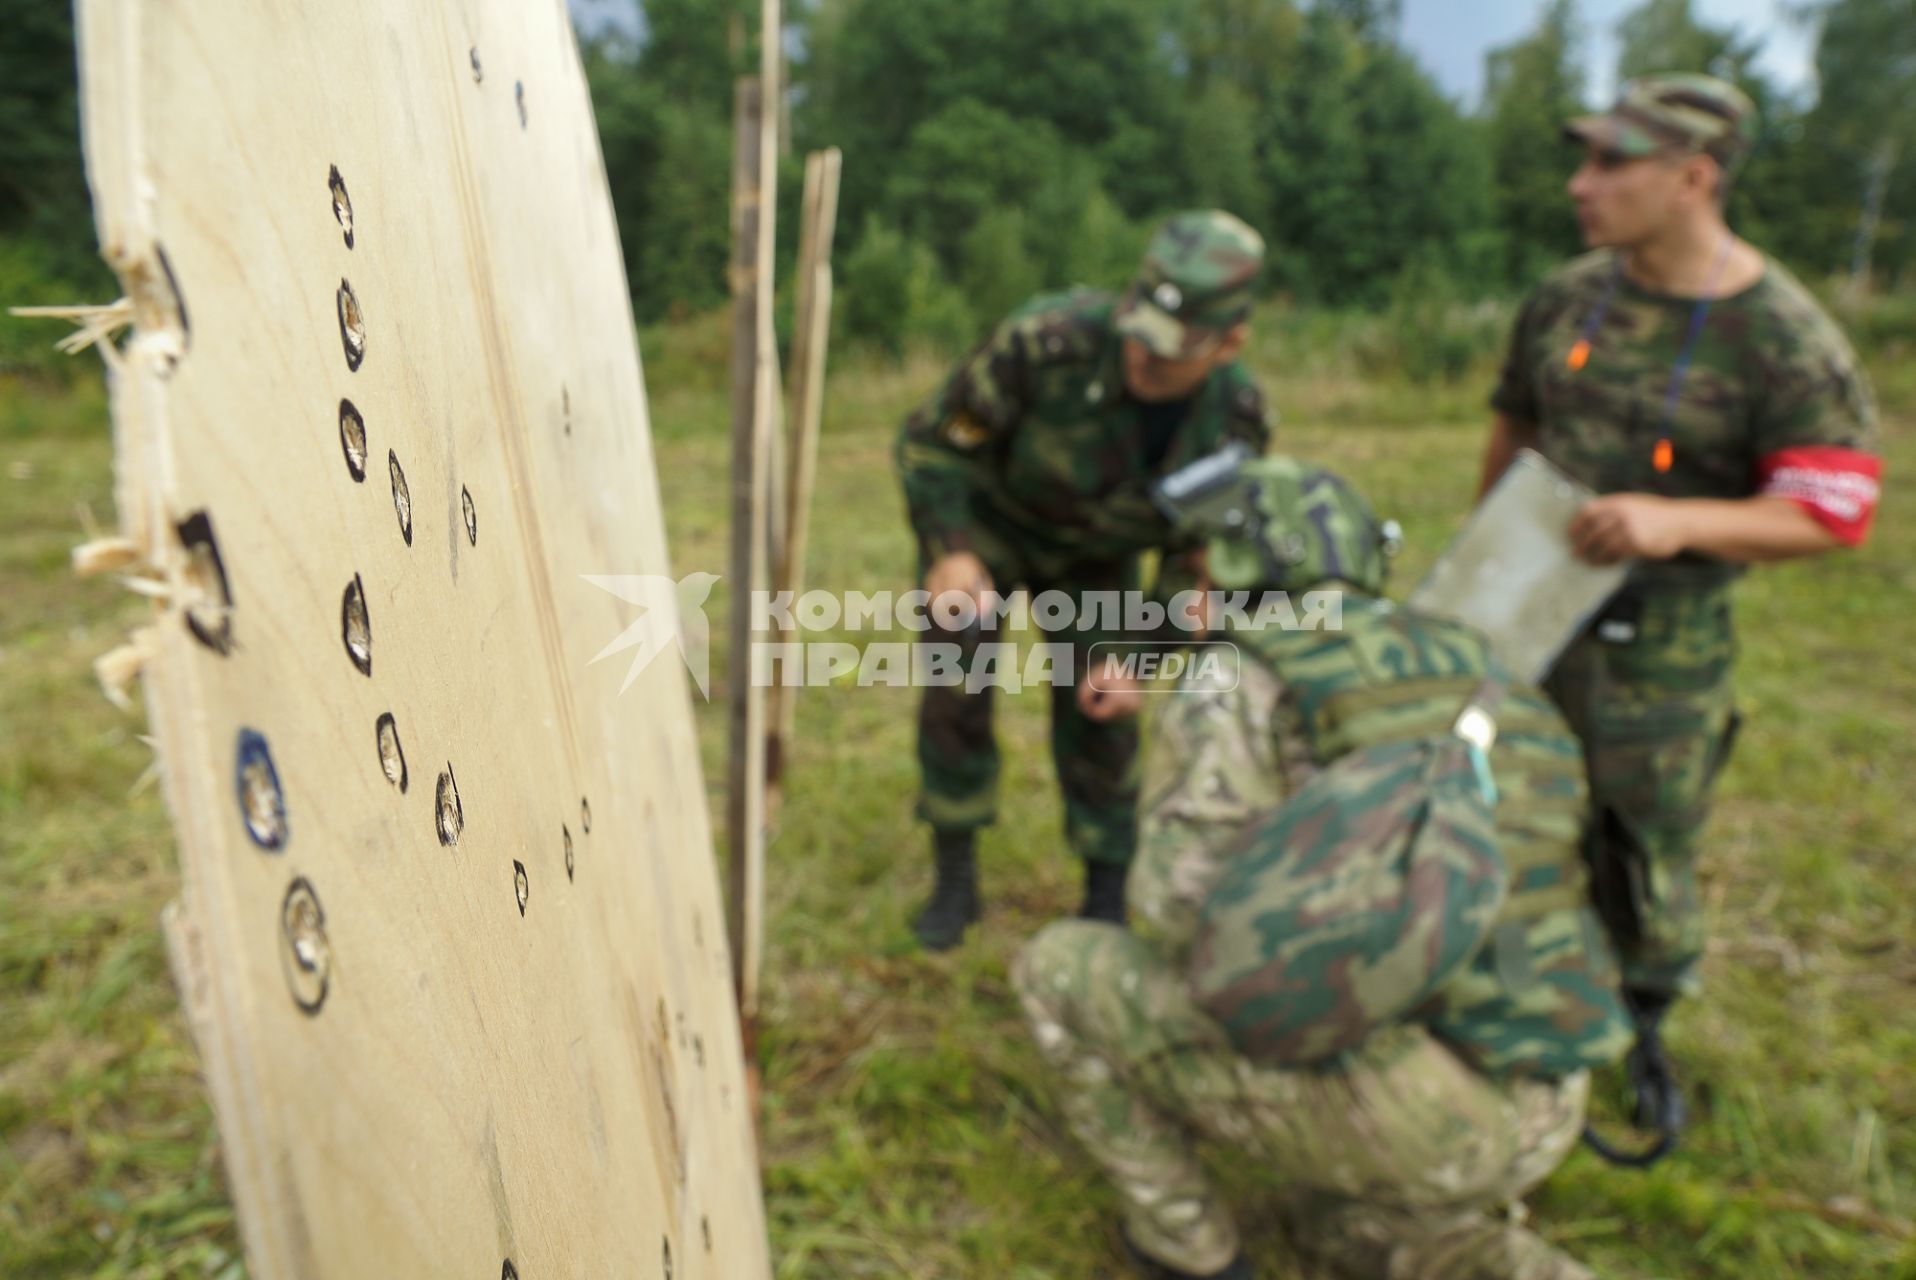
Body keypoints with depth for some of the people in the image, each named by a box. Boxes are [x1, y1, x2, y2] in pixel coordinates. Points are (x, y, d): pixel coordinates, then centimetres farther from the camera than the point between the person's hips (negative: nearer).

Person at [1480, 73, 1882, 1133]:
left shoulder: (1787, 343, -16)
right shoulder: (1566, 299, -1)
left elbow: (1833, 515, -15)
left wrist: (1679, 521, -31)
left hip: (1659, 648, -4)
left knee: (1646, 858, 9)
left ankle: (1644, 1032, 37)